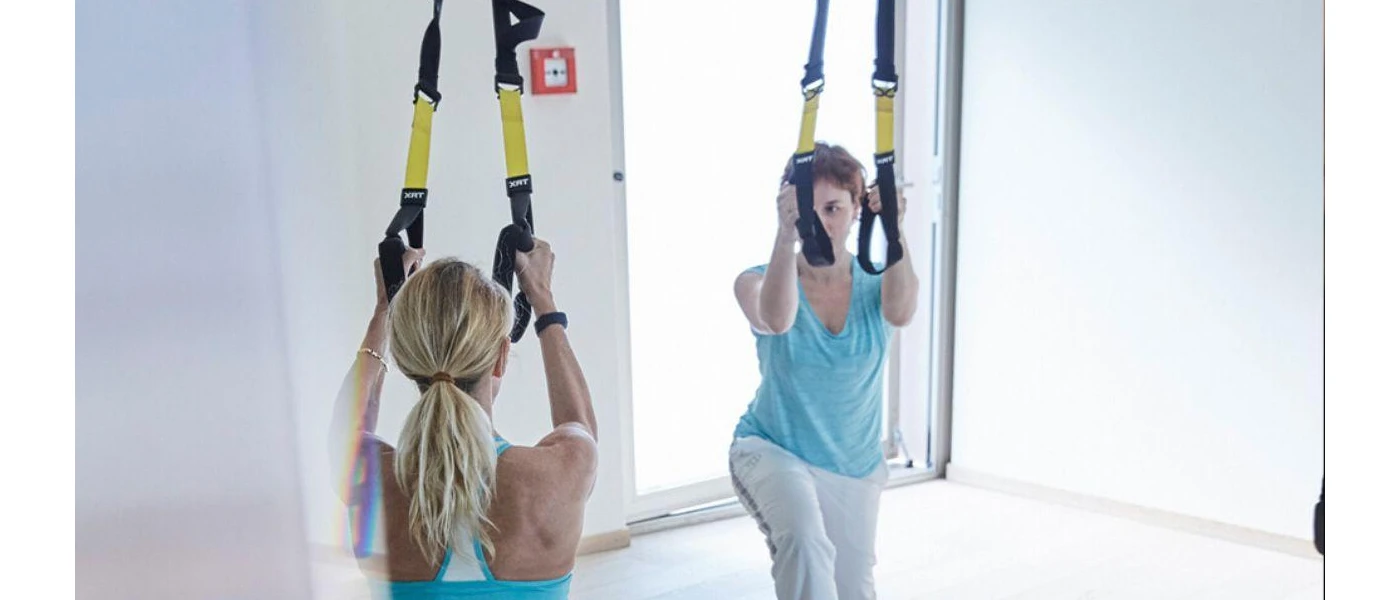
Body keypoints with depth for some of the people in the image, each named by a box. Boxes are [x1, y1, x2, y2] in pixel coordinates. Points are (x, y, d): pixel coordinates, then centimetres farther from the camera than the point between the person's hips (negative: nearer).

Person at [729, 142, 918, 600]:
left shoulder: (877, 284, -6)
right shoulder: (758, 282, -11)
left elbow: (900, 314, -30)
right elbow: (776, 320, -35)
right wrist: (786, 236, -50)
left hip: (855, 470, 4)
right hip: (771, 452, -3)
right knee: (805, 540, -36)